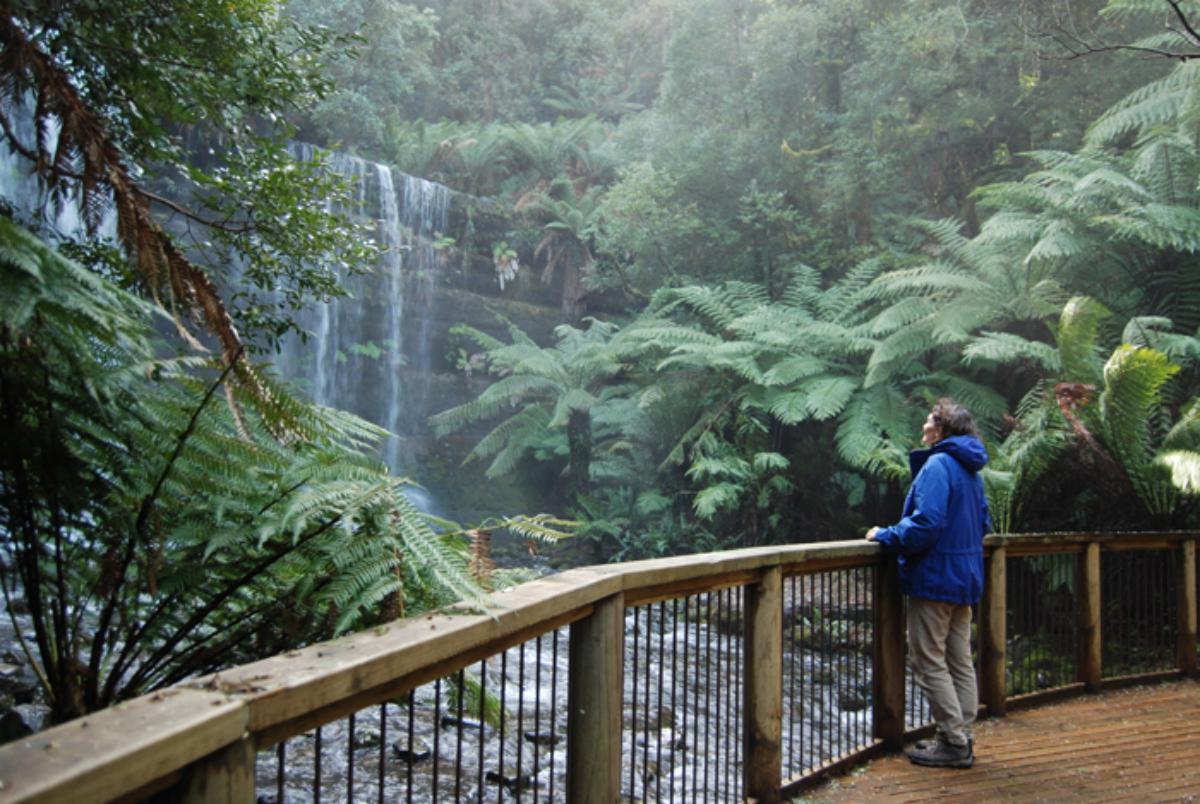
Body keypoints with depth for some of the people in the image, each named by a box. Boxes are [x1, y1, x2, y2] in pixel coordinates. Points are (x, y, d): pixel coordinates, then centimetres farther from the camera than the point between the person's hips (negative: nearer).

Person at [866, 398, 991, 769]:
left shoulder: (937, 465, -18)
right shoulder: (970, 469, 12)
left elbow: (926, 523, -26)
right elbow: (982, 523, 20)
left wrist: (885, 536, -14)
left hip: (935, 577, -10)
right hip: (965, 578, 10)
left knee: (929, 663, -1)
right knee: (960, 661, 14)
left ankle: (954, 742, 2)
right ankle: (961, 738, 22)